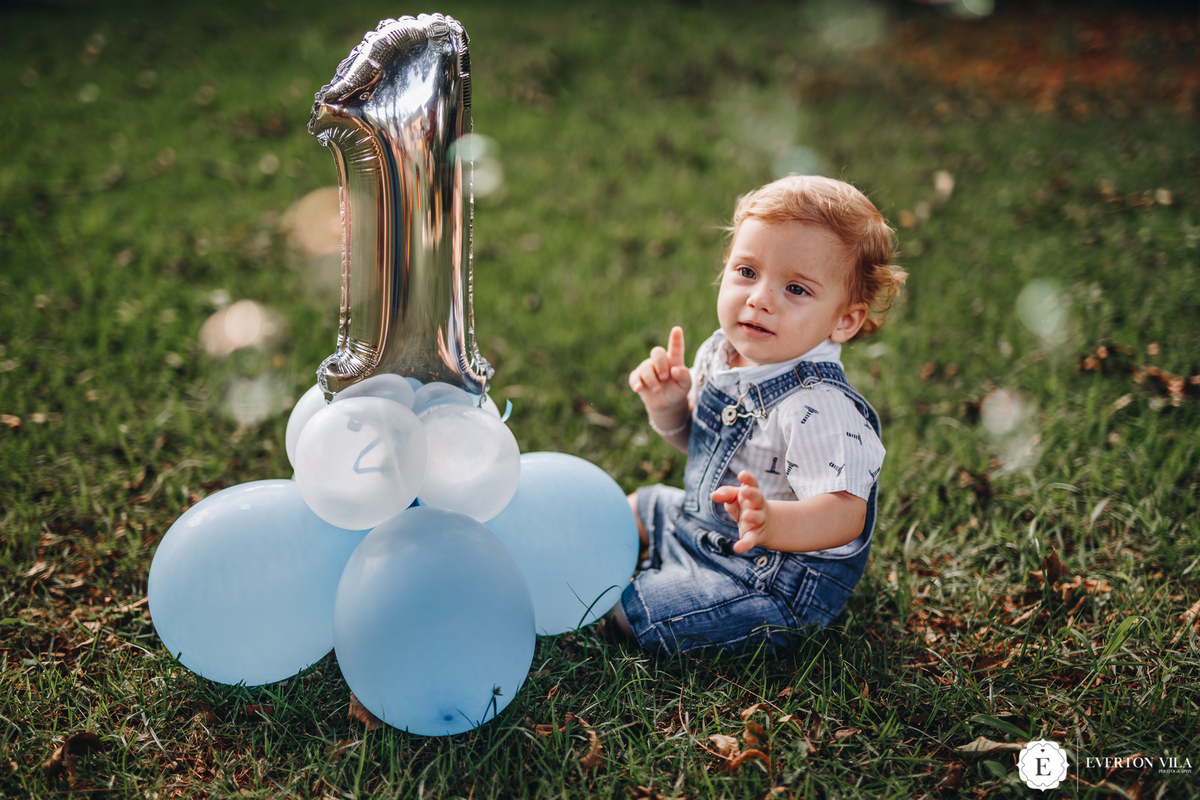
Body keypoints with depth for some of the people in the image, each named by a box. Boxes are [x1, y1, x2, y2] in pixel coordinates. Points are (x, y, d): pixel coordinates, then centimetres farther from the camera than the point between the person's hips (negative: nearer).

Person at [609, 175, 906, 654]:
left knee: (626, 611, -13)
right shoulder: (721, 353, -5)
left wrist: (772, 523, -58)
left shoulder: (819, 408, -33)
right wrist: (668, 406, -10)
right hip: (701, 524, 9)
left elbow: (844, 516, -38)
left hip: (771, 583, -9)